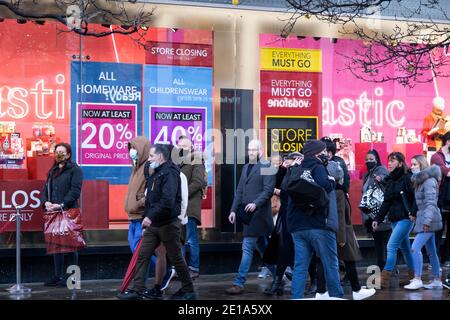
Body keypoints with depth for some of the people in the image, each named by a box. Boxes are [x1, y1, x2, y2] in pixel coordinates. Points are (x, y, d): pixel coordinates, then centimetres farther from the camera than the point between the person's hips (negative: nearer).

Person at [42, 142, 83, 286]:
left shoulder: (74, 169, -1)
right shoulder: (52, 171, 21)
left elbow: (75, 191, -11)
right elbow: (46, 188, 17)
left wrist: (61, 205, -19)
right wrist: (46, 202, -3)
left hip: (69, 212, -7)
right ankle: (58, 276, 15)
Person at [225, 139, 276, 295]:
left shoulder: (266, 166, -6)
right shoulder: (246, 167, 16)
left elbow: (269, 189, -14)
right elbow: (240, 191, 17)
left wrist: (256, 203, -25)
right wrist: (234, 210, 9)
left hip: (258, 213, -8)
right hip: (248, 213, 8)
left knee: (247, 247, -10)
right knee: (262, 248, 15)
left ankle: (239, 283, -9)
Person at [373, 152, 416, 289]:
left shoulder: (407, 178, -11)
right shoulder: (390, 180, 12)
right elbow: (386, 202, 14)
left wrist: (413, 213, -25)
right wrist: (378, 219, 10)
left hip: (405, 218, -8)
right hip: (395, 219, 8)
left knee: (391, 246, -13)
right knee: (405, 248, 14)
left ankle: (384, 280, -12)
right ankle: (412, 278, 23)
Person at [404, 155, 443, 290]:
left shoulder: (429, 181, -14)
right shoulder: (419, 180, 15)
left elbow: (430, 203, -21)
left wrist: (426, 221, -27)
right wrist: (416, 215, 9)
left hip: (429, 219, -10)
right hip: (424, 219, 10)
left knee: (415, 248, -15)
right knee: (431, 251, 13)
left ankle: (417, 279, -12)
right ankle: (437, 281, 18)